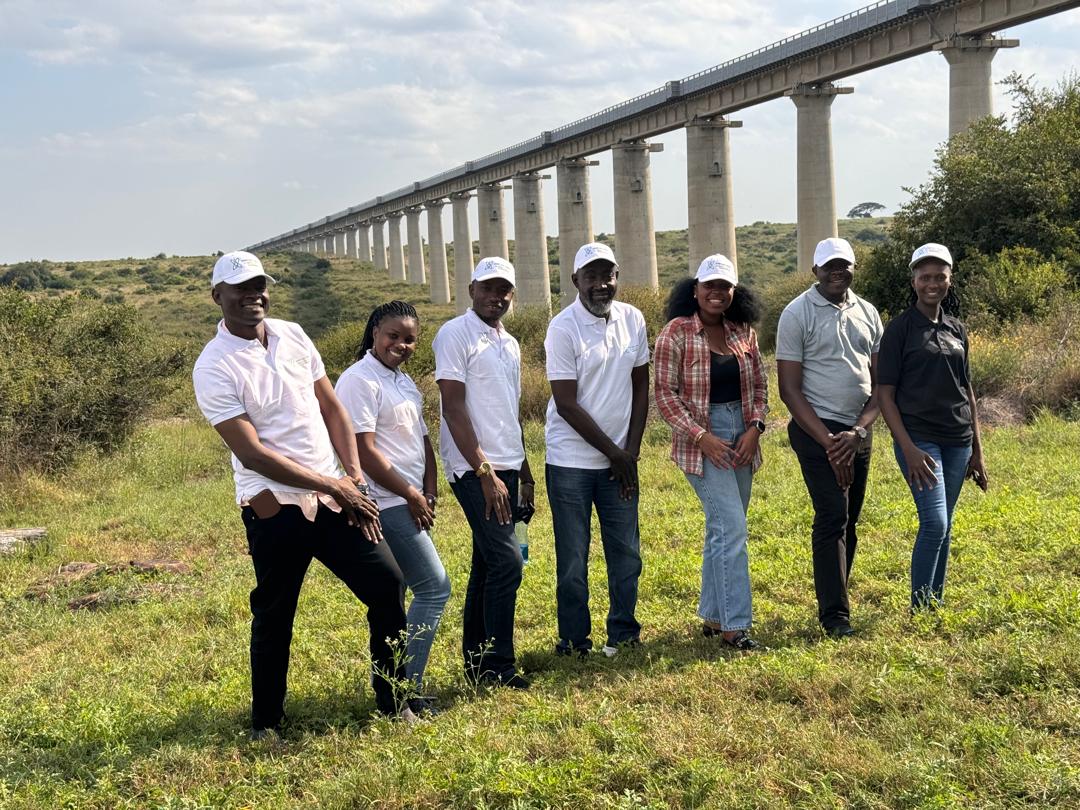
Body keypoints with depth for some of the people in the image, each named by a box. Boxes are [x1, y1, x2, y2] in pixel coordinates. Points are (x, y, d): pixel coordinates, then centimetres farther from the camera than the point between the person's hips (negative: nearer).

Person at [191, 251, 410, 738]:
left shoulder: (292, 336, 7)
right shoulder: (214, 368, -12)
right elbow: (252, 454, -17)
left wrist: (354, 476, 1)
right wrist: (333, 486, -16)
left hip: (336, 495, 6)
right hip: (276, 509, -5)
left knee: (388, 583, 4)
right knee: (273, 616, 6)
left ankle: (393, 703, 19)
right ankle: (266, 723, 25)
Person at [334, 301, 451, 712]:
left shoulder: (403, 381, 16)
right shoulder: (359, 381, -14)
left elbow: (421, 437, 21)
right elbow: (364, 450, -19)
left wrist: (429, 488, 7)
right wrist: (410, 495, -13)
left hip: (408, 504, 10)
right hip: (386, 504, -10)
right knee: (434, 588, -9)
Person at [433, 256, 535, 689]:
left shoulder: (509, 343, 16)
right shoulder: (456, 334, -8)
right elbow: (454, 408, -15)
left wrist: (524, 474, 19)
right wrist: (485, 473, -18)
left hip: (506, 468, 8)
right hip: (475, 469, -8)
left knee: (487, 565, 11)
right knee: (506, 561, -13)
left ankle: (477, 664, 19)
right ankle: (498, 667, -4)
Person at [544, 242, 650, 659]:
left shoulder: (632, 320, 2)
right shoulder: (563, 328, -13)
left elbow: (641, 387, 8)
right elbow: (567, 405, -14)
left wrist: (631, 450, 0)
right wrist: (613, 452, -10)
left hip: (621, 460, 5)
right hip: (571, 462, -4)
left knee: (627, 553, 11)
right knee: (573, 560, 2)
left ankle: (623, 633, 25)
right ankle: (574, 643, 15)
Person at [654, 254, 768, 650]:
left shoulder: (744, 331, 7)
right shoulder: (676, 332, -9)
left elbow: (759, 385, 12)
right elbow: (665, 392, -10)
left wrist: (755, 427, -4)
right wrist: (701, 436, -16)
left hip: (742, 436, 6)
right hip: (702, 439, -6)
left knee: (722, 530, 13)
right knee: (731, 529, -12)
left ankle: (712, 616, 25)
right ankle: (734, 625, -6)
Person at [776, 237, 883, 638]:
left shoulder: (867, 314, 10)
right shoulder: (797, 314, -6)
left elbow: (879, 382, 10)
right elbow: (789, 389, -9)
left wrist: (860, 431, -8)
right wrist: (828, 442, -14)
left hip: (859, 432, 6)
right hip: (817, 429, -6)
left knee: (848, 521, 9)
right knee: (832, 518, -11)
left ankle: (831, 603, 20)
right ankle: (835, 614, -7)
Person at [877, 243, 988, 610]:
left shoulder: (957, 330, 12)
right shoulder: (900, 328, -4)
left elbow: (966, 391, 17)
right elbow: (885, 394, -7)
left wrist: (977, 450, 15)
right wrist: (908, 449, -16)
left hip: (957, 441, 5)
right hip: (919, 438, -5)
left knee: (944, 527, 9)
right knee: (934, 524, -14)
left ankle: (936, 606, 18)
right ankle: (919, 610, -4)